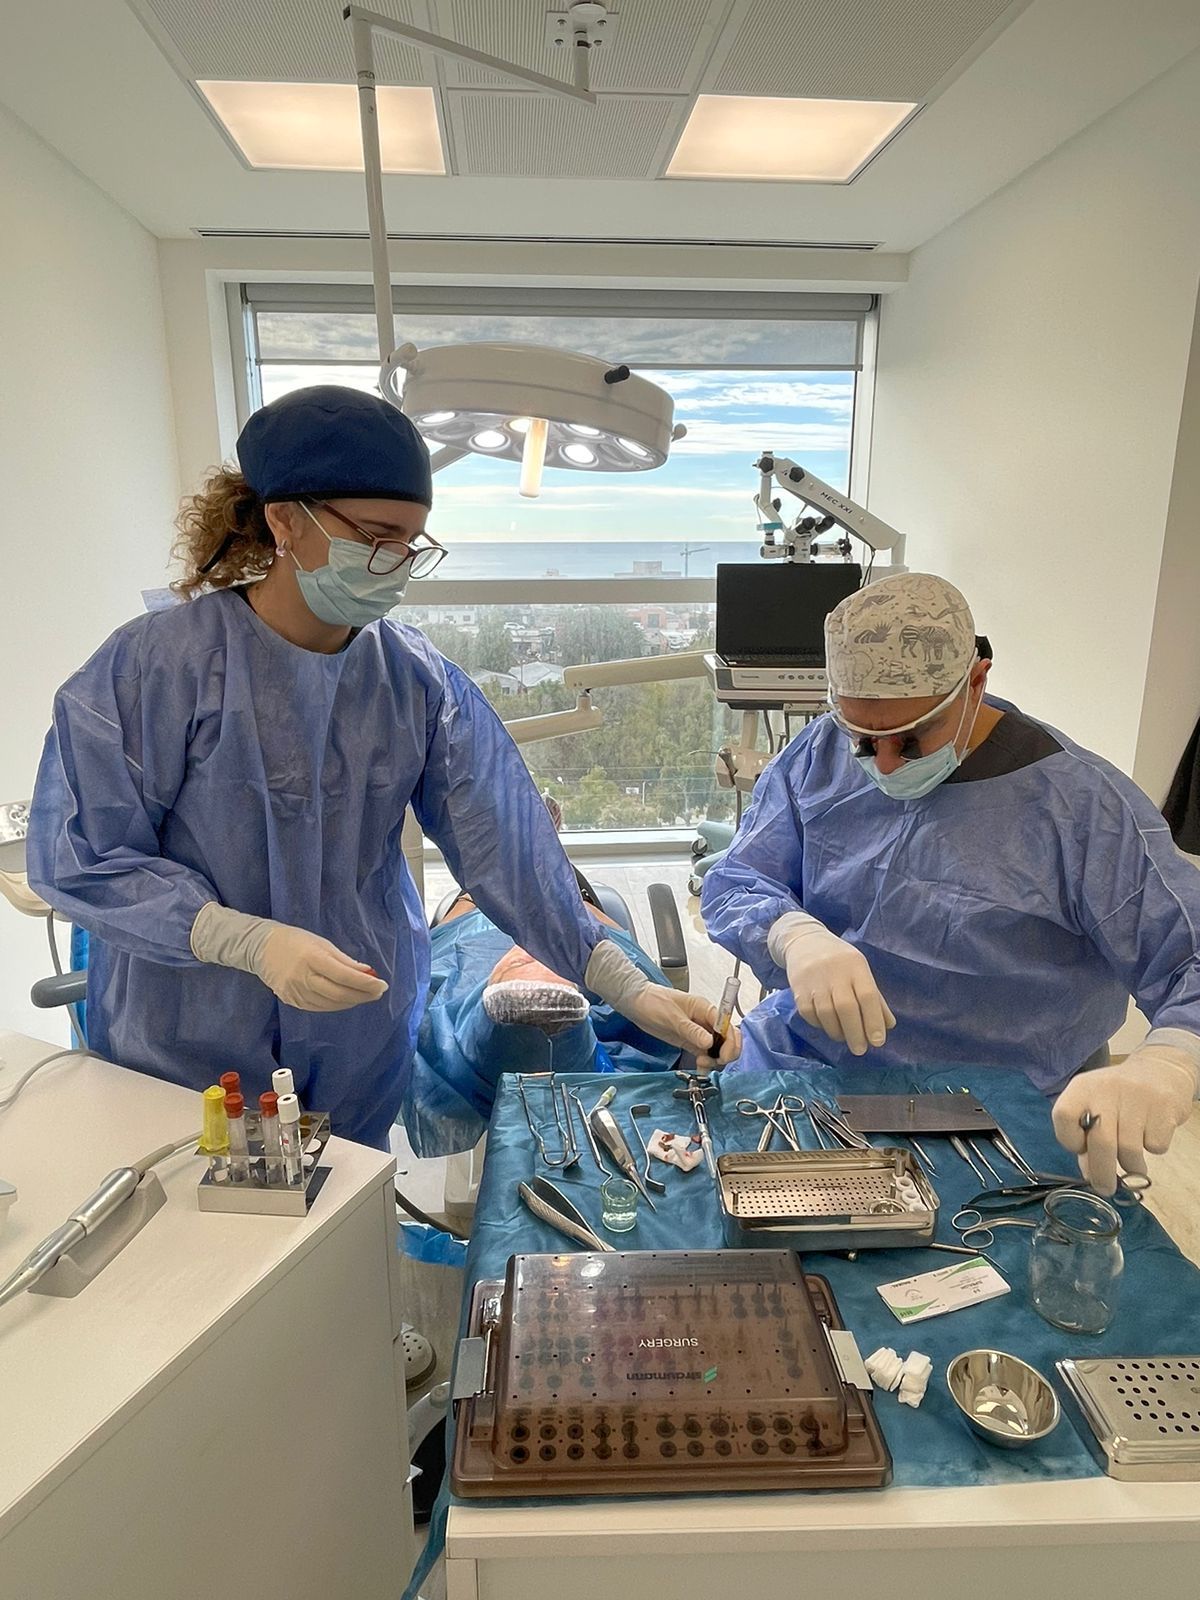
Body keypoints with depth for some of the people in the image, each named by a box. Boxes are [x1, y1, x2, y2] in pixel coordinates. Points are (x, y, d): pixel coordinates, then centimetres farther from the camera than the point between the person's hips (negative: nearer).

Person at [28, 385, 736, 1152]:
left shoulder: (422, 680, -8)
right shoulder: (154, 665, -18)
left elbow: (506, 845, -13)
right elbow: (78, 857, -15)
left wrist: (630, 988, -19)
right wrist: (252, 942, -27)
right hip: (184, 1049, -2)